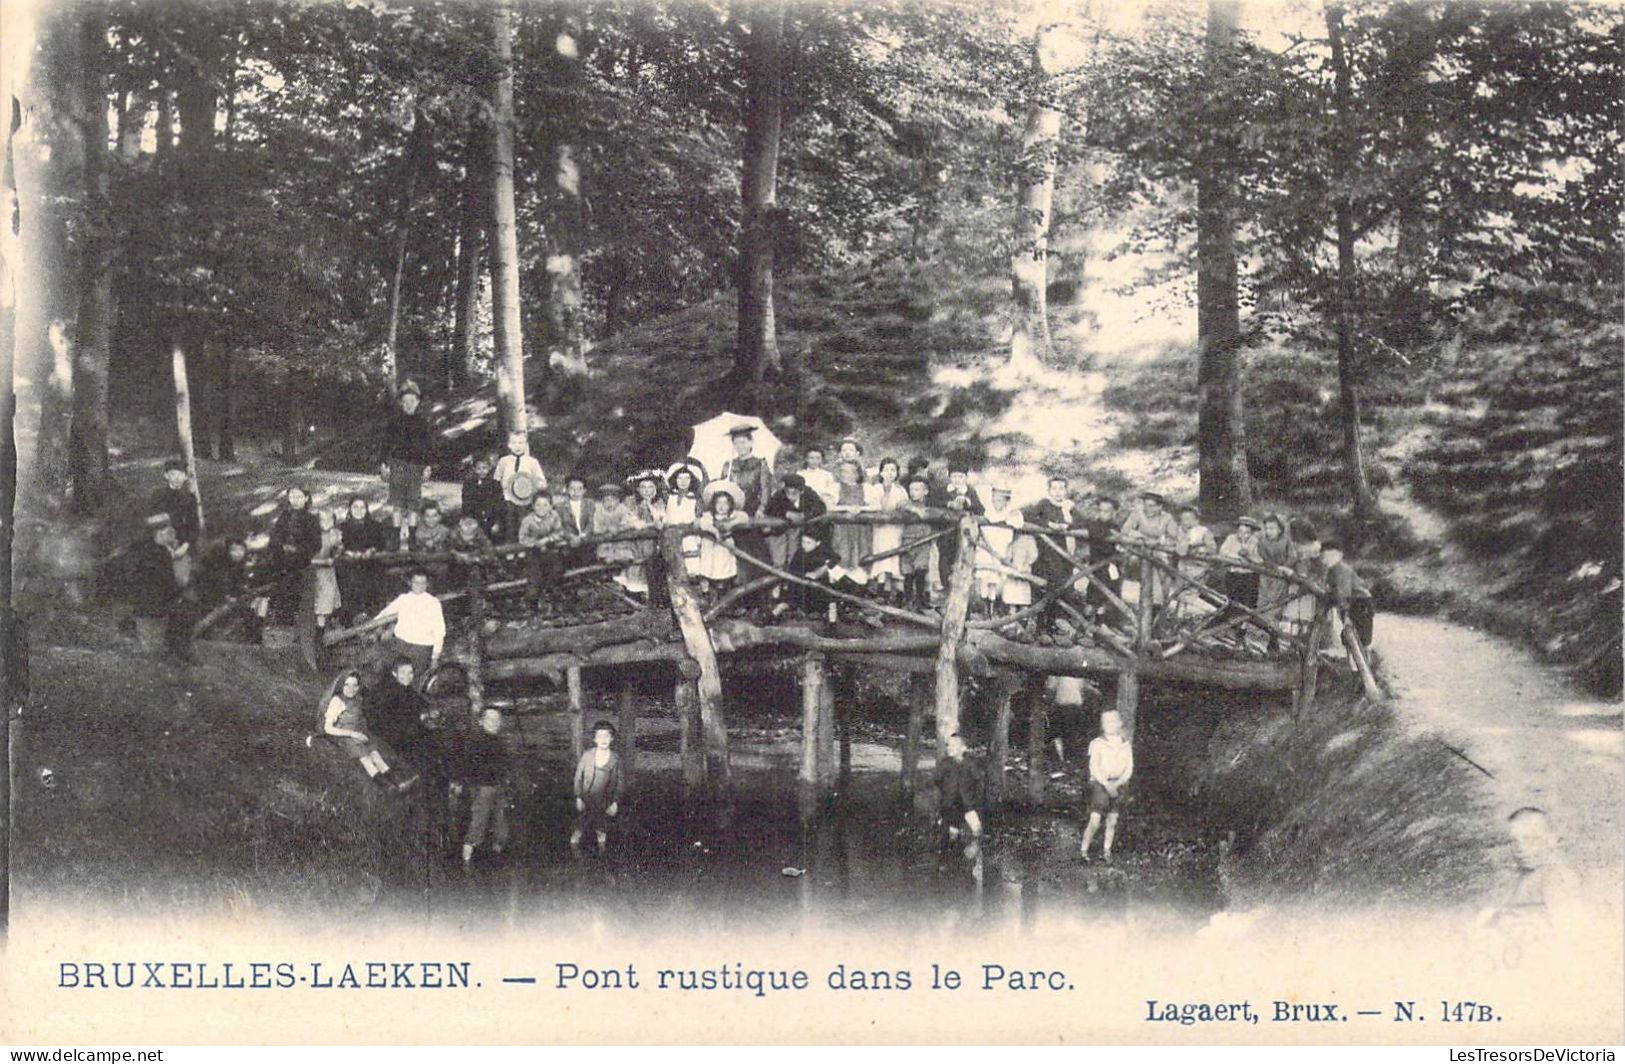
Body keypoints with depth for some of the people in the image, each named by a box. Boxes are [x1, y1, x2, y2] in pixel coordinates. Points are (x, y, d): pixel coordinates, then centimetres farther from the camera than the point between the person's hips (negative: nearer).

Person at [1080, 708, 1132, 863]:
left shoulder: (1126, 745, 7)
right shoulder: (1098, 743, -4)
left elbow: (1129, 768, 5)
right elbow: (1094, 767, -9)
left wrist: (1118, 783, -11)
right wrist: (1107, 785, -18)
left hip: (1117, 786, 4)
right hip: (1099, 784, -4)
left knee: (1112, 821, 6)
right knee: (1095, 821, -10)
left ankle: (1106, 851, 18)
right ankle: (1083, 850, 2)